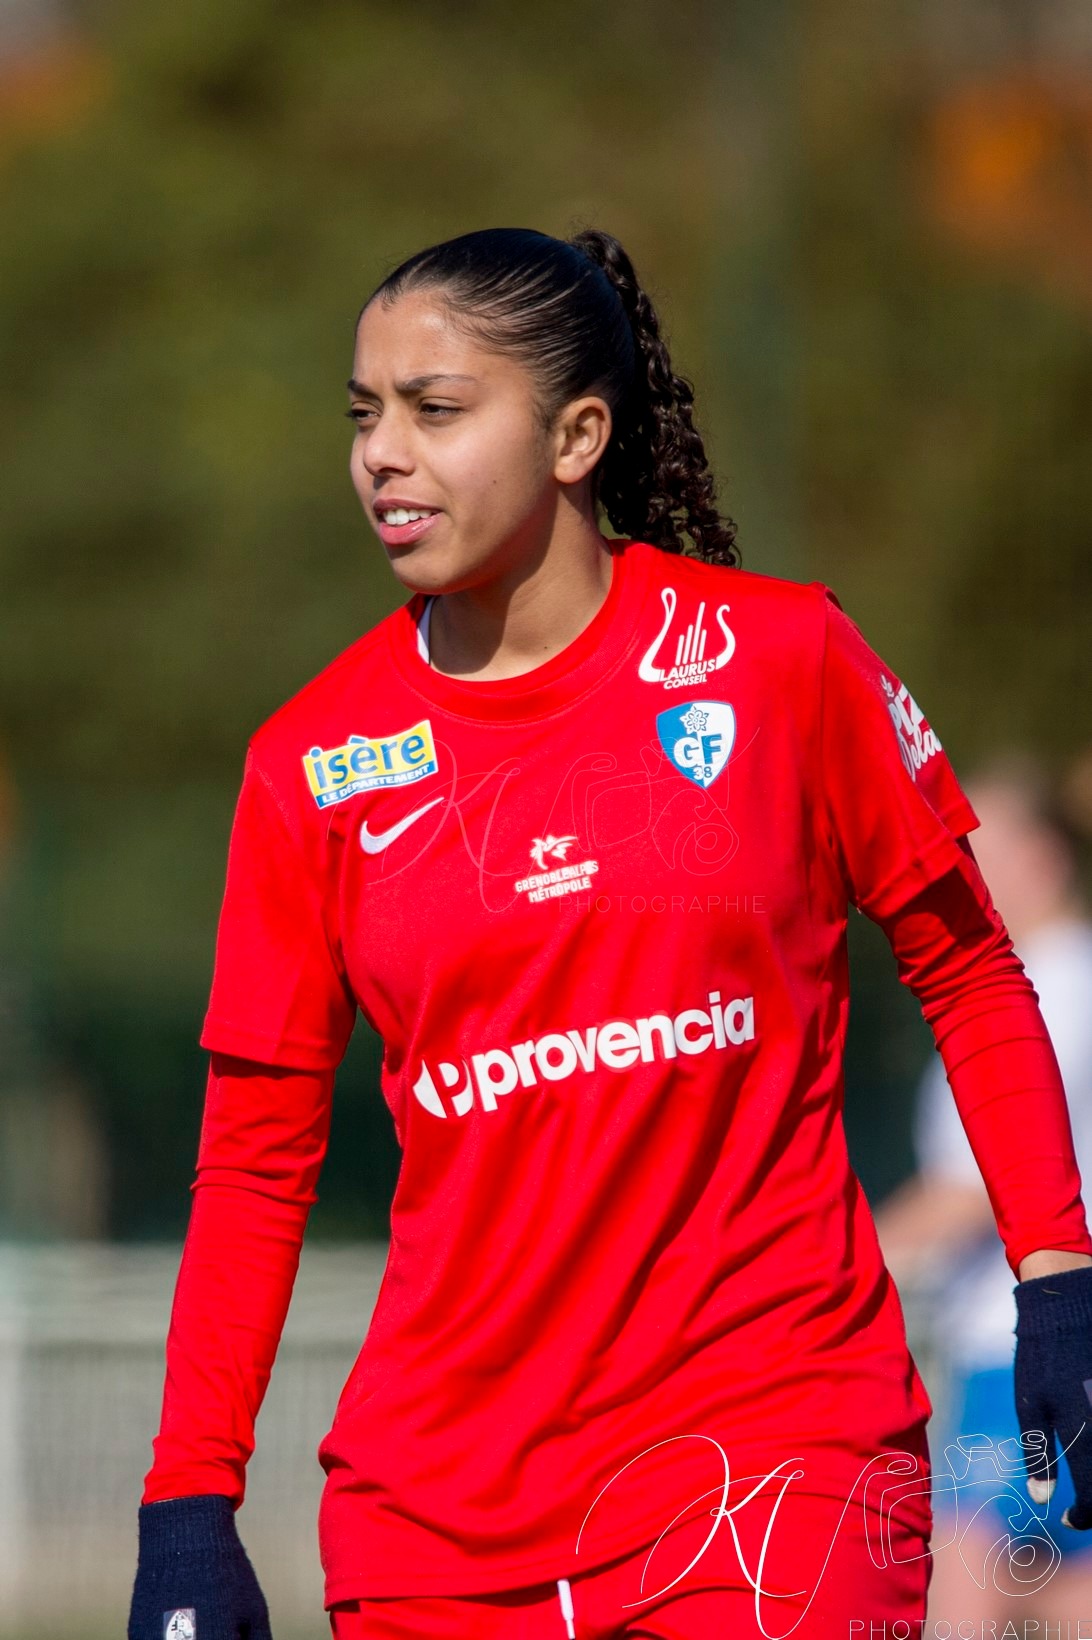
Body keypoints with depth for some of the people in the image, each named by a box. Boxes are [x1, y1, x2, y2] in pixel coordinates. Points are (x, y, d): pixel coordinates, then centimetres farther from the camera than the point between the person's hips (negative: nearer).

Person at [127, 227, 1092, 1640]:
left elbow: (965, 967, 8)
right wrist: (188, 1503, 0)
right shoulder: (313, 762, 3)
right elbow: (255, 1153, 7)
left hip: (774, 1419, -2)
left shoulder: (778, 658, -2)